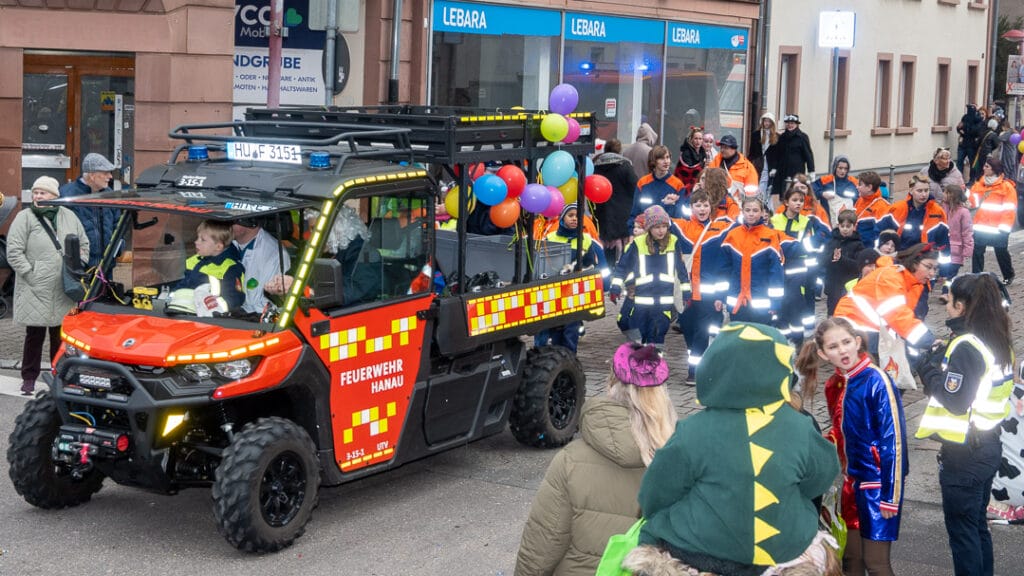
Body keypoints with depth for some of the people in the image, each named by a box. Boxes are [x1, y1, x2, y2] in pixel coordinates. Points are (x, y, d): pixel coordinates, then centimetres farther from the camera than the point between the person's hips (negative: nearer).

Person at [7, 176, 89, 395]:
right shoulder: (25, 218, -5)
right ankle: (29, 378, 15)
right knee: (35, 335, 4)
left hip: (64, 294, 3)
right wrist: (31, 275, -13)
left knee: (61, 335, 12)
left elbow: (84, 244, 17)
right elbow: (14, 252, -8)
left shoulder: (69, 217, 8)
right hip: (35, 292, -3)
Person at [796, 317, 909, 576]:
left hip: (878, 484, -7)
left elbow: (893, 440, -18)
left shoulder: (876, 381, -17)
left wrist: (891, 495, -18)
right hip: (852, 482, 7)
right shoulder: (833, 386, 5)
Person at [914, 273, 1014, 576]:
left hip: (963, 453, -9)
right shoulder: (999, 341, 7)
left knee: (962, 529, 2)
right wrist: (942, 362, 8)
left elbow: (955, 401, -22)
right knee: (977, 525, 20)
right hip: (988, 446, 9)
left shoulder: (965, 346, -20)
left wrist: (928, 368, -11)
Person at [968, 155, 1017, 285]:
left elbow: (1010, 209, -10)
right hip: (980, 227, 4)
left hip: (997, 229, -4)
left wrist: (1004, 227, -14)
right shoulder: (980, 184, 8)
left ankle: (1008, 276, 30)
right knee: (977, 252, 3)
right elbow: (974, 202, 2)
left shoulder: (1006, 186, -8)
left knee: (1001, 252, 10)